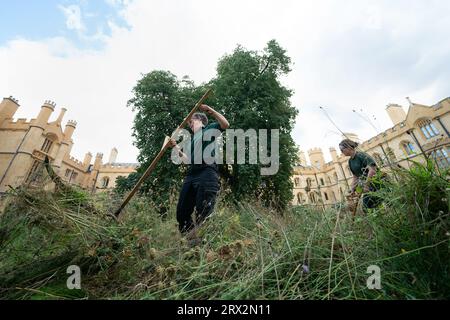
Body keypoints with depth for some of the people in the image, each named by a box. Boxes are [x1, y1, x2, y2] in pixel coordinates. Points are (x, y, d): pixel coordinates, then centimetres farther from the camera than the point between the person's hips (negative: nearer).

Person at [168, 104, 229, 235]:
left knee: (203, 212, -15)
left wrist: (209, 110, -8)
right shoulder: (193, 138, 32)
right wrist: (176, 147, 28)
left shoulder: (209, 128, 14)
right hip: (191, 174, 8)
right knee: (182, 212, 6)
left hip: (207, 172, -7)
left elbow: (225, 124, -7)